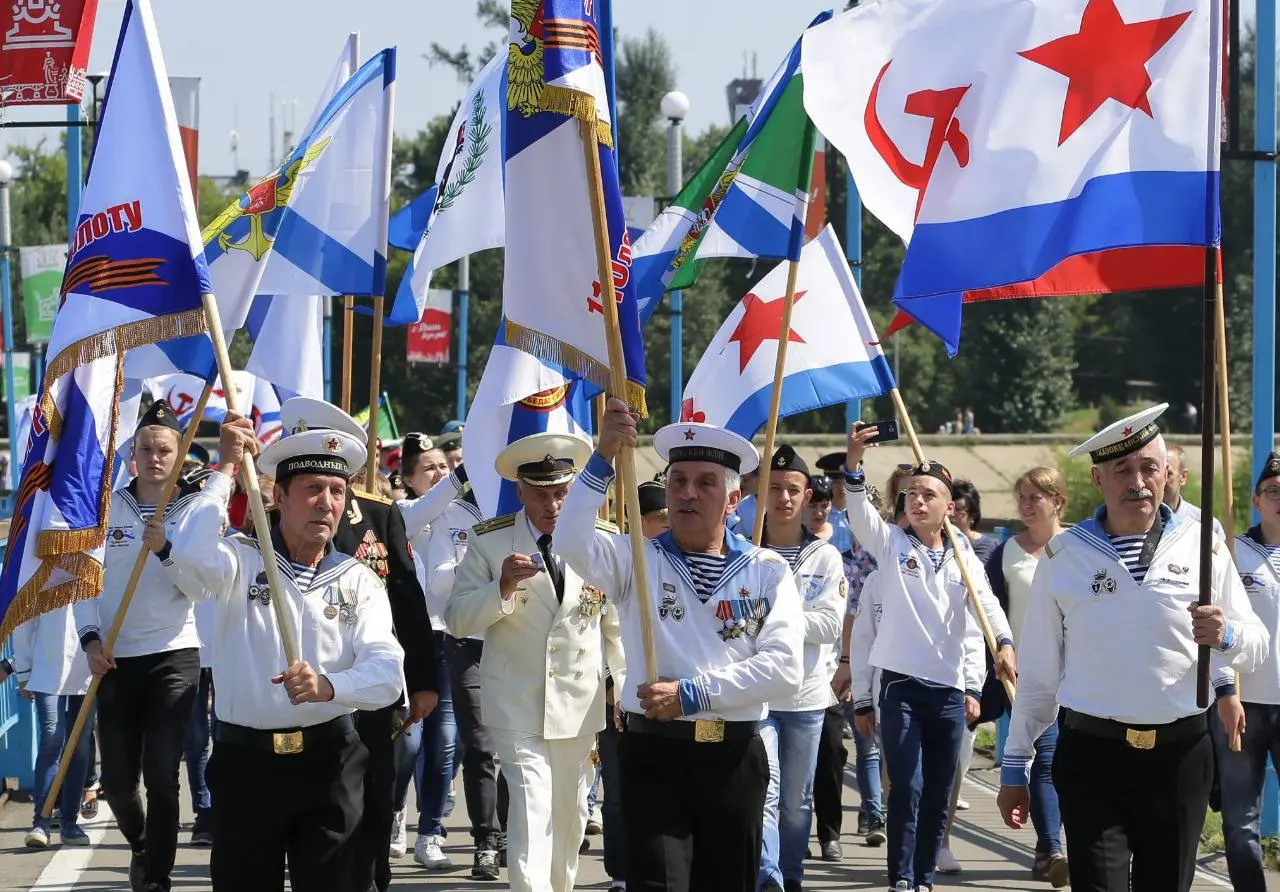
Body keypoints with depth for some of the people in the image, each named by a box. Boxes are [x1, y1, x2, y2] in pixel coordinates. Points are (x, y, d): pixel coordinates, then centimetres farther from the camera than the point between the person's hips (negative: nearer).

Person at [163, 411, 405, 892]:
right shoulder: (242, 559, 1)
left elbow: (387, 672, -9)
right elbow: (192, 552, -24)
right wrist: (227, 468, -17)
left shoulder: (358, 580, 5)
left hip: (330, 762, 1)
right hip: (245, 761, -1)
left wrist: (327, 686, -29)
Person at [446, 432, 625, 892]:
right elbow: (457, 619, -8)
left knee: (569, 813, 16)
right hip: (517, 704, -3)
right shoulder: (489, 543, -5)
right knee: (532, 810, -17)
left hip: (580, 703, 4)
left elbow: (617, 624, 11)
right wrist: (502, 588, -24)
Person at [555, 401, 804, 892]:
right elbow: (572, 543, -19)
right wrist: (604, 460, -26)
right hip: (654, 752, -2)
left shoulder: (768, 571, 4)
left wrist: (693, 693, -15)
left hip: (735, 757, 2)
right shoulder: (638, 558, 2)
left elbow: (785, 667, -9)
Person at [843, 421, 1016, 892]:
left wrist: (1004, 643, -21)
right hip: (901, 685, -3)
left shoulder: (965, 559, 11)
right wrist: (854, 463, -30)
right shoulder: (891, 544, 3)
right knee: (907, 788, -11)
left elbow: (987, 608, -1)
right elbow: (860, 512, -13)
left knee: (938, 794, 7)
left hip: (950, 691, 3)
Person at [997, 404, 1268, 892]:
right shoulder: (1064, 555, 4)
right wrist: (1015, 765, 8)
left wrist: (1224, 636, -17)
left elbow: (1255, 646, 7)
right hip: (1092, 756, -1)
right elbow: (1038, 671, 8)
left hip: (1180, 755, 1)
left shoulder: (1201, 545, 4)